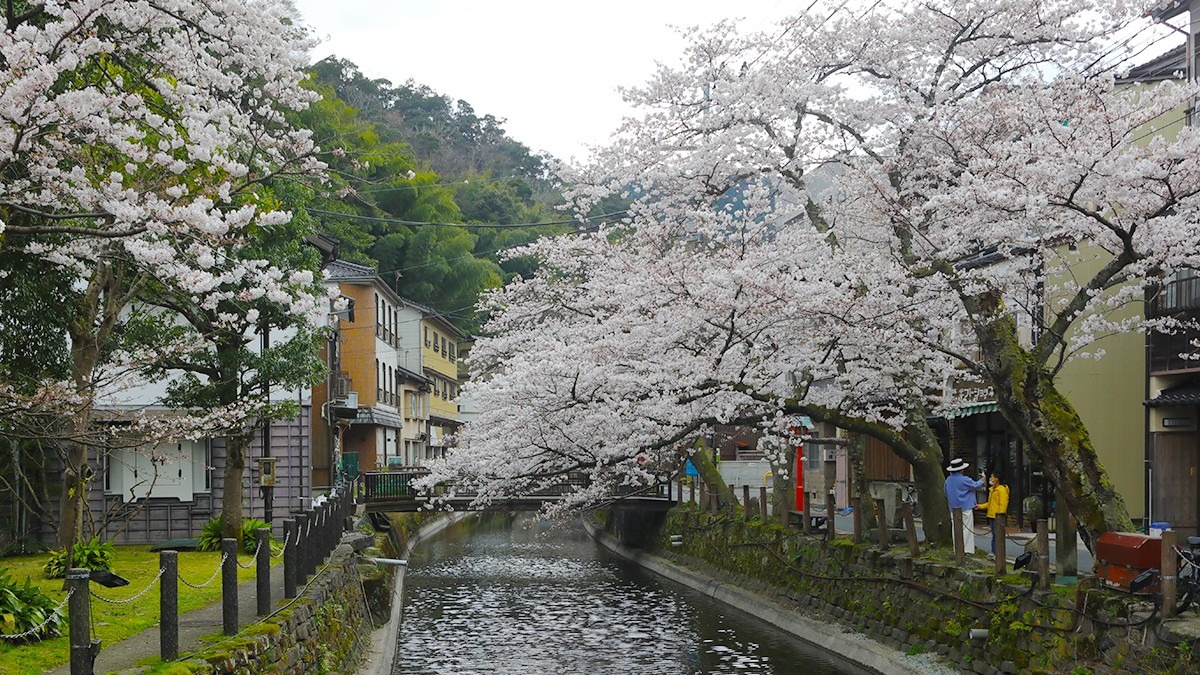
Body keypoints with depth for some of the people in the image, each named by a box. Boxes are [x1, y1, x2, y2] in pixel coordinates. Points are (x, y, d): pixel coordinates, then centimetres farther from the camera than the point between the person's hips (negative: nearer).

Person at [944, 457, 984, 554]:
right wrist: (983, 478, 14)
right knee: (966, 529, -3)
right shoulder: (964, 480, -16)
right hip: (965, 509, -7)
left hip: (953, 509, 7)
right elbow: (976, 485, -3)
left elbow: (947, 494, 16)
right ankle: (966, 550, -5)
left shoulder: (948, 480, 5)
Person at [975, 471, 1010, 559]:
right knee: (994, 535, 14)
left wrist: (1000, 515, -22)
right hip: (991, 516, 10)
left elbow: (1003, 504, -17)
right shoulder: (992, 489, 18)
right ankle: (994, 552, 20)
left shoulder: (1002, 489, -13)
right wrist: (980, 506, 17)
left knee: (998, 535, -8)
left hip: (997, 517, -10)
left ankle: (1000, 553, -6)